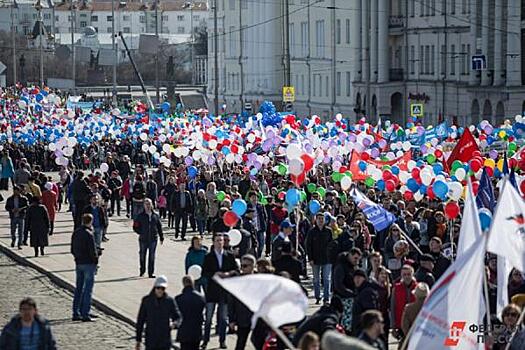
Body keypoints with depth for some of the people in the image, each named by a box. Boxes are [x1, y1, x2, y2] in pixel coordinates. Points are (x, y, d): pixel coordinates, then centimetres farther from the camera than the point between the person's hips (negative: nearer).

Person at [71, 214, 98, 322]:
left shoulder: (76, 233, 6)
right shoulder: (89, 234, -16)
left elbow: (72, 249, 11)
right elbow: (92, 251, -17)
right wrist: (95, 260, -3)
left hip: (78, 263, 7)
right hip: (89, 264, -7)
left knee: (78, 288, 14)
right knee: (88, 289, -2)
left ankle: (76, 313, 16)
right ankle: (85, 314, -3)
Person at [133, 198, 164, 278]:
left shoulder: (155, 216, 6)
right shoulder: (140, 216, 0)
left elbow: (159, 227, 11)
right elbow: (135, 227, 3)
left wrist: (161, 238, 10)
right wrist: (141, 233, -7)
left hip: (153, 239, 1)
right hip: (143, 239, -1)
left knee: (152, 256, 0)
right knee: (142, 255, 9)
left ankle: (151, 272, 5)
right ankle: (142, 271, 27)